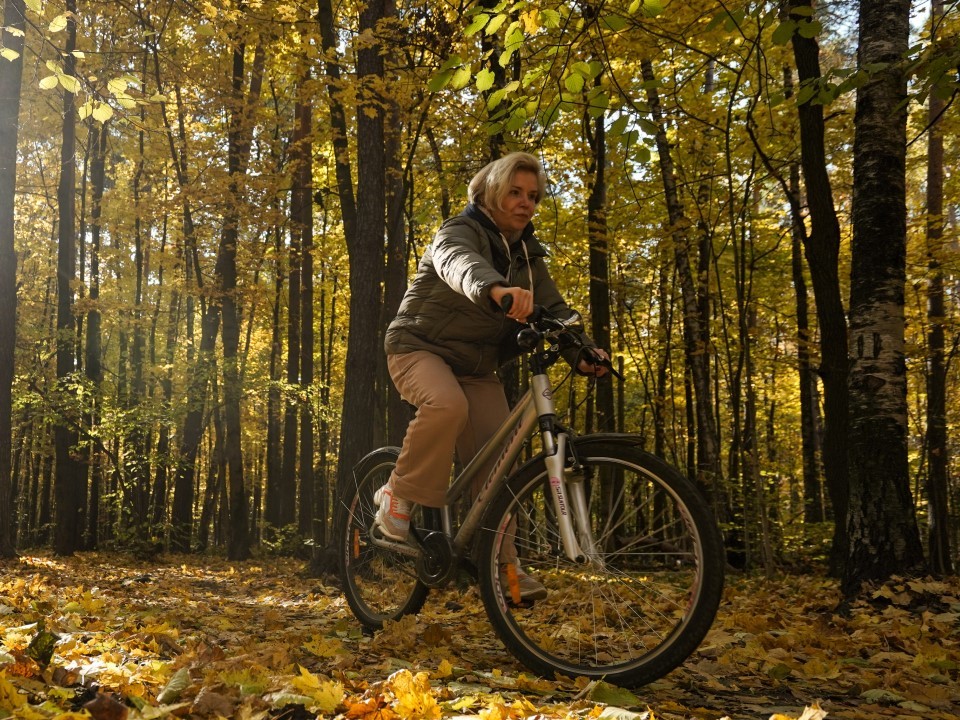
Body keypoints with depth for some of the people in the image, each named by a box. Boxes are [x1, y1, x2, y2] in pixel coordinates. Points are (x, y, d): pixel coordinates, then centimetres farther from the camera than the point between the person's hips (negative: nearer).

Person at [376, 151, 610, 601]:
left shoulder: (526, 254, 8)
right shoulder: (461, 231, -13)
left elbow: (552, 309, -4)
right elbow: (459, 264, -39)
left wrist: (582, 352, -25)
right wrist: (495, 289, -63)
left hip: (477, 367, 6)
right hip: (421, 348, -6)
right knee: (447, 405, -37)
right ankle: (399, 495, -16)